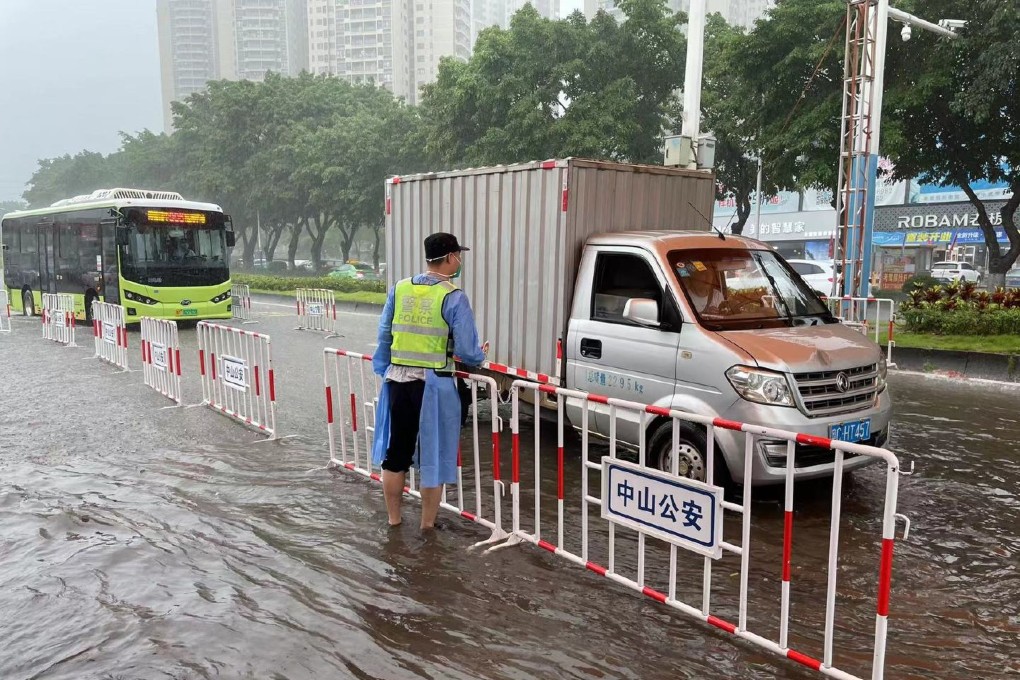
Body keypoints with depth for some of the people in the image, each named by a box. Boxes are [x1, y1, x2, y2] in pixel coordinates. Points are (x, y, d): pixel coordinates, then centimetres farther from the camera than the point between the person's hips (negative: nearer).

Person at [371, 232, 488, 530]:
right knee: (432, 455, 10)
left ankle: (393, 518, 29)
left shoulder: (399, 289, 4)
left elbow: (384, 335, 7)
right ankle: (428, 523, 20)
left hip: (398, 381, 5)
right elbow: (467, 351, -12)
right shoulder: (453, 297, -11)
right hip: (434, 384, -4)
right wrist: (481, 355, 10)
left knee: (396, 451, 16)